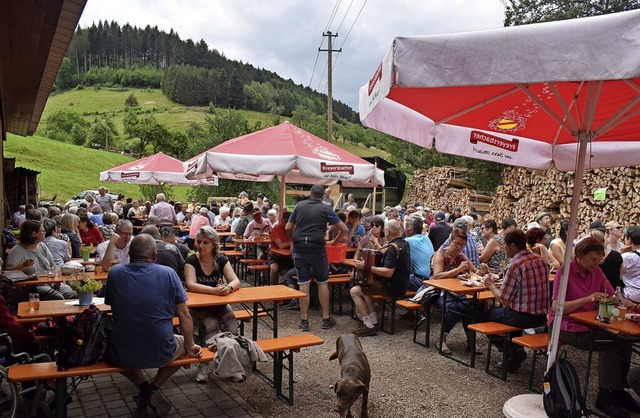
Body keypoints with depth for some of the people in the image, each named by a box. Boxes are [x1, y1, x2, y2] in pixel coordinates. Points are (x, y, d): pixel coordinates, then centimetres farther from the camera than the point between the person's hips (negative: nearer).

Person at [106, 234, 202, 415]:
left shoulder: (115, 273, -1)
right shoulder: (168, 273, -5)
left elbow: (112, 306, 15)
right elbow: (184, 315, -1)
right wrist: (190, 346, 11)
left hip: (122, 355, 1)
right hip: (161, 353, -1)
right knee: (183, 344, 32)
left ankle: (144, 387, 16)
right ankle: (154, 388, 13)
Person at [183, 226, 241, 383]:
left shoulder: (222, 260, 1)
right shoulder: (191, 261, -7)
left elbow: (236, 281, -8)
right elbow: (191, 285, -23)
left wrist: (229, 287, -33)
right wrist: (214, 290, -37)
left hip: (220, 305, 3)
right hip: (198, 306, -3)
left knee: (232, 328, -24)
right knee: (211, 326, -32)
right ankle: (204, 366, -20)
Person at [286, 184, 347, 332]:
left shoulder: (299, 205, 8)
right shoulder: (325, 209, 2)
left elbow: (288, 228, 10)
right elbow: (344, 229, 1)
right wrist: (335, 242, 15)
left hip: (300, 249, 2)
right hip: (317, 249, -2)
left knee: (303, 284, 5)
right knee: (322, 282, 9)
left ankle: (304, 320, 10)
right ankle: (326, 318, 14)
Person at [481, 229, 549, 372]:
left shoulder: (515, 266, -20)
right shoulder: (541, 260, 2)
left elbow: (504, 301, -15)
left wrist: (491, 285, 1)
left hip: (523, 317, -8)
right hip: (542, 316, 8)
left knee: (484, 315, 15)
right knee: (509, 311, 36)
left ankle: (511, 350, 12)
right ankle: (516, 350, 30)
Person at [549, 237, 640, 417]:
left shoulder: (597, 272, 5)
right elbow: (556, 307, -21)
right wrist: (587, 298, -31)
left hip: (588, 323, 6)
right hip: (565, 325, -6)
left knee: (623, 342, -18)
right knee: (610, 344, -25)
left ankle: (618, 391, -1)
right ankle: (605, 396, -12)